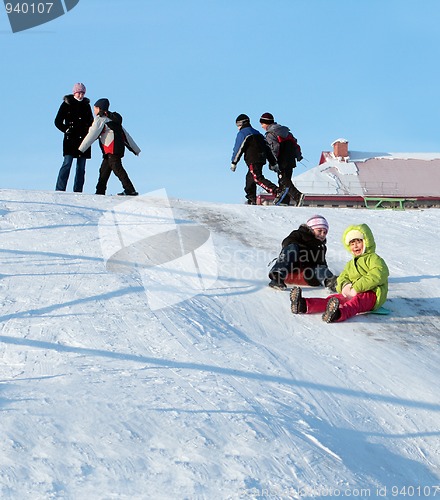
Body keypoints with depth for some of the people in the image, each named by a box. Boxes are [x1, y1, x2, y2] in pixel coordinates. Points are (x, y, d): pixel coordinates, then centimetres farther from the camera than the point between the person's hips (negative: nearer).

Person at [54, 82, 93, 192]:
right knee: (67, 164, -13)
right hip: (70, 139, -4)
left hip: (83, 138, 4)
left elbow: (90, 121, 21)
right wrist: (66, 130, -11)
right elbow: (58, 122, 2)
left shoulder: (86, 105, 13)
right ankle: (60, 189, -14)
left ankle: (78, 190, 6)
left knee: (81, 167, 3)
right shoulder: (67, 104, 2)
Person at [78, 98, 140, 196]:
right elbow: (126, 135, 22)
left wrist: (81, 149, -5)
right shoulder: (113, 120, 24)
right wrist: (135, 149, 23)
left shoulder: (100, 119, -2)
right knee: (104, 170, 12)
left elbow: (92, 135, -7)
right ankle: (100, 192, 15)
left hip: (113, 150, -9)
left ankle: (130, 190, -20)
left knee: (117, 168, -13)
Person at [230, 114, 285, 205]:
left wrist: (233, 162, -1)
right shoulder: (257, 133, 23)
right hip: (262, 159, 9)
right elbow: (267, 148, 20)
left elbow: (238, 149, -6)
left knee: (258, 179, -16)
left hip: (253, 161, -9)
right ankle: (252, 200, 15)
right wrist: (273, 163, 20)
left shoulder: (242, 133, 0)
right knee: (250, 179, 17)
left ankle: (277, 191, -33)